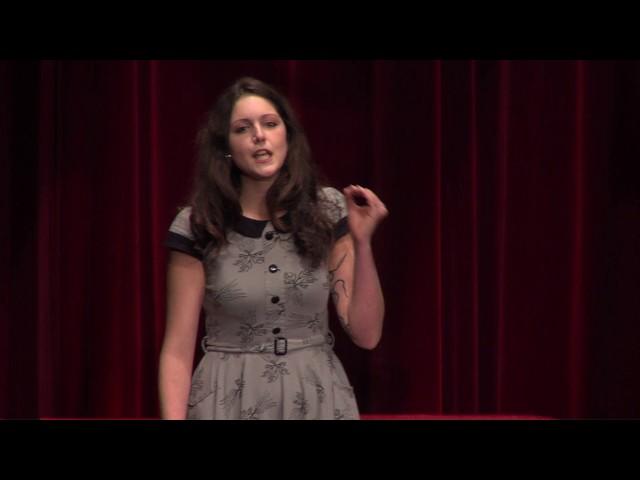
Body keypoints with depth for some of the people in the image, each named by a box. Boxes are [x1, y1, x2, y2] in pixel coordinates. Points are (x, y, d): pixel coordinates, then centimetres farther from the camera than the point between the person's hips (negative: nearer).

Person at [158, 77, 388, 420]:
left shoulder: (328, 212, -2)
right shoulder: (197, 228, -7)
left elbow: (366, 333, -5)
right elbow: (178, 351, -6)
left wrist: (362, 242, -15)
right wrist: (173, 418, -18)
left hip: (319, 399, 2)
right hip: (230, 401, -2)